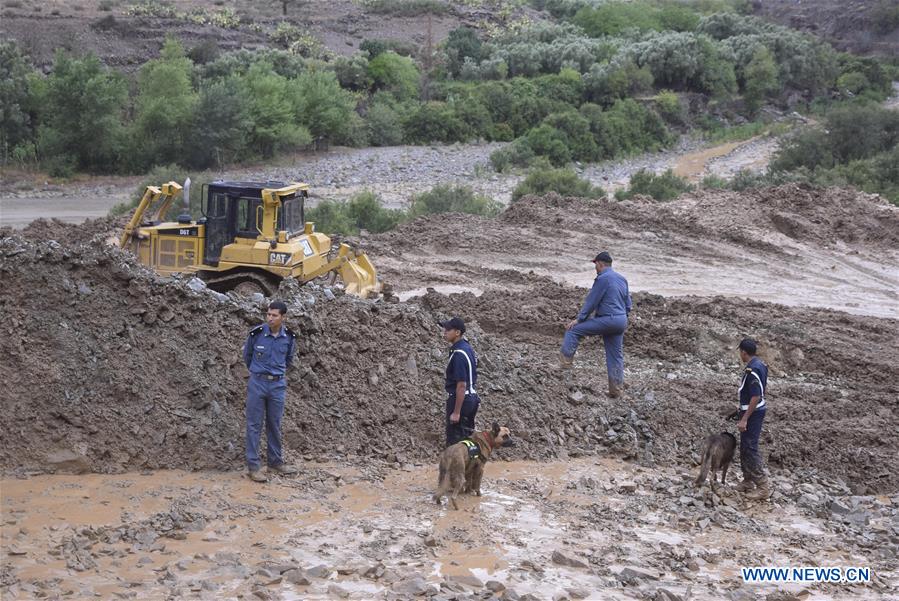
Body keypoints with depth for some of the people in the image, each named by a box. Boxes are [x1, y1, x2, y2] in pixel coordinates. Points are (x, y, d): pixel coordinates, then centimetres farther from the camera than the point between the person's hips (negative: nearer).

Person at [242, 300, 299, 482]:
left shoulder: (289, 337, -3)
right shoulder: (256, 333, -10)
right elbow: (247, 355, 9)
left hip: (278, 385, 3)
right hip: (257, 383, -2)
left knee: (274, 425, 11)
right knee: (254, 425, -1)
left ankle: (275, 462, 23)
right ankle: (253, 466, 3)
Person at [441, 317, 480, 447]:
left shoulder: (459, 354, -23)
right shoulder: (467, 347, 8)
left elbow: (461, 385, -25)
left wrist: (456, 412, -23)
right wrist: (450, 383, 24)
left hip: (460, 399, -10)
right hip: (471, 397, 10)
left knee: (454, 441, -3)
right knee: (467, 438, 16)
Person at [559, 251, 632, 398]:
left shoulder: (602, 278, -11)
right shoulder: (622, 279, 16)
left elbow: (591, 301, -10)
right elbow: (628, 304, 20)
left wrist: (579, 319, -3)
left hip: (606, 320, -8)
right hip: (621, 322, 8)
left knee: (573, 330, 0)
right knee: (616, 356, 10)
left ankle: (565, 361, -4)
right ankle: (616, 389, 11)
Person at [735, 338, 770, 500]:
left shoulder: (752, 371, -24)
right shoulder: (760, 365, 7)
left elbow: (756, 397, -26)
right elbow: (764, 387, 19)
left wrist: (744, 419, -24)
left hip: (752, 413, -10)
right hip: (756, 411, 10)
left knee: (750, 449, -7)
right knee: (745, 447, 17)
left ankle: (763, 487, -6)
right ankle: (748, 482, 25)